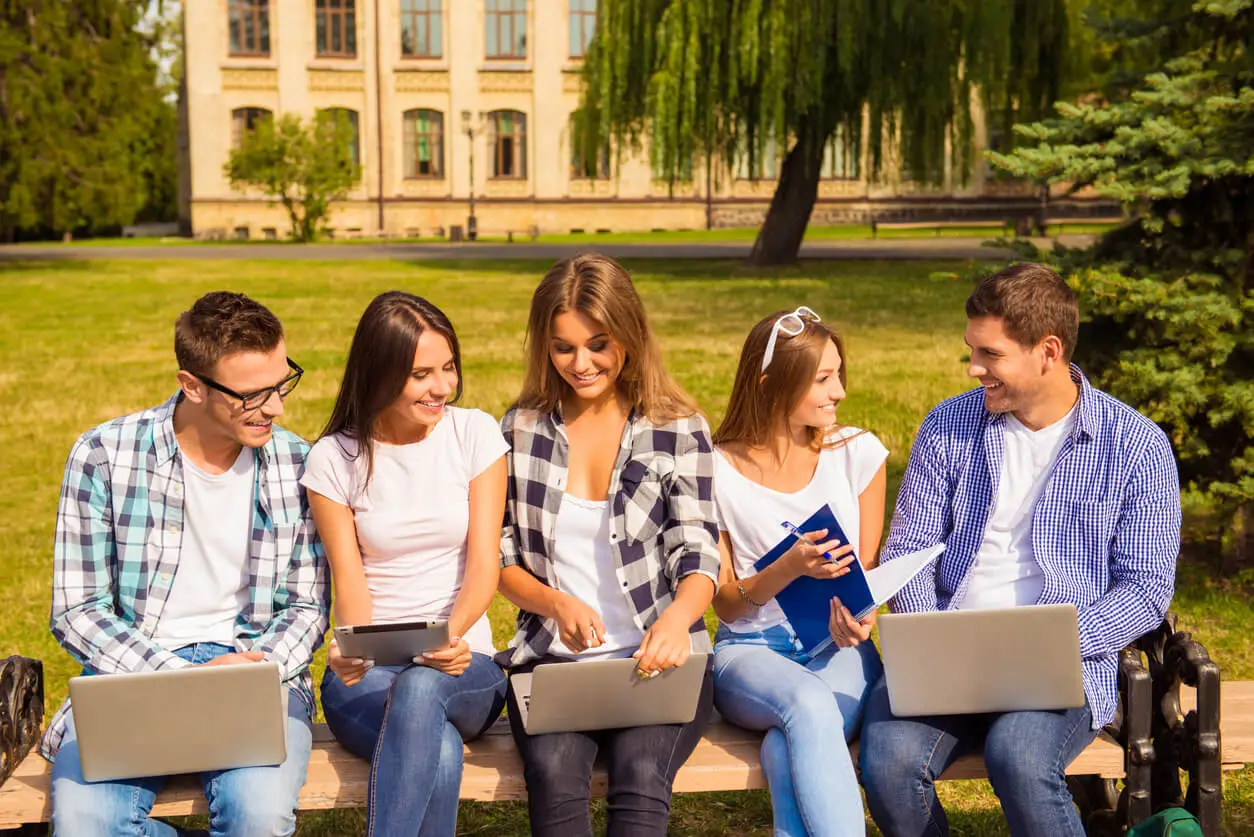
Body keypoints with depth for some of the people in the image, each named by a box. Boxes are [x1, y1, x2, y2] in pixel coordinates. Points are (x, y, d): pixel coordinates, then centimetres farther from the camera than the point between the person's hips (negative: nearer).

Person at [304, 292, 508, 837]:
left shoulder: (475, 434, 2)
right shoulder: (334, 459, 1)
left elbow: (484, 563, -4)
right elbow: (349, 579, -2)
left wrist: (453, 633, -26)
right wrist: (354, 651, -26)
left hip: (462, 667, 1)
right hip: (368, 673, -1)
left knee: (421, 687, -38)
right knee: (441, 755, -35)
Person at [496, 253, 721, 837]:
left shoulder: (678, 431, 3)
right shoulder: (521, 429, 10)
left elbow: (697, 555, -6)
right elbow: (501, 557, 10)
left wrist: (676, 619, -29)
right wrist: (557, 604, -12)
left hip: (656, 660, -1)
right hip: (551, 659, 2)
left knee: (640, 777, -31)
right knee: (554, 776, -30)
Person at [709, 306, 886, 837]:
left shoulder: (857, 453, 4)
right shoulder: (716, 471, -3)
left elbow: (866, 570, 10)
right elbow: (725, 602, 0)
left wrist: (859, 613, -15)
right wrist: (789, 569, -21)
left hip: (837, 647, 1)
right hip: (750, 652, -1)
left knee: (788, 749, -34)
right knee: (809, 705, -37)